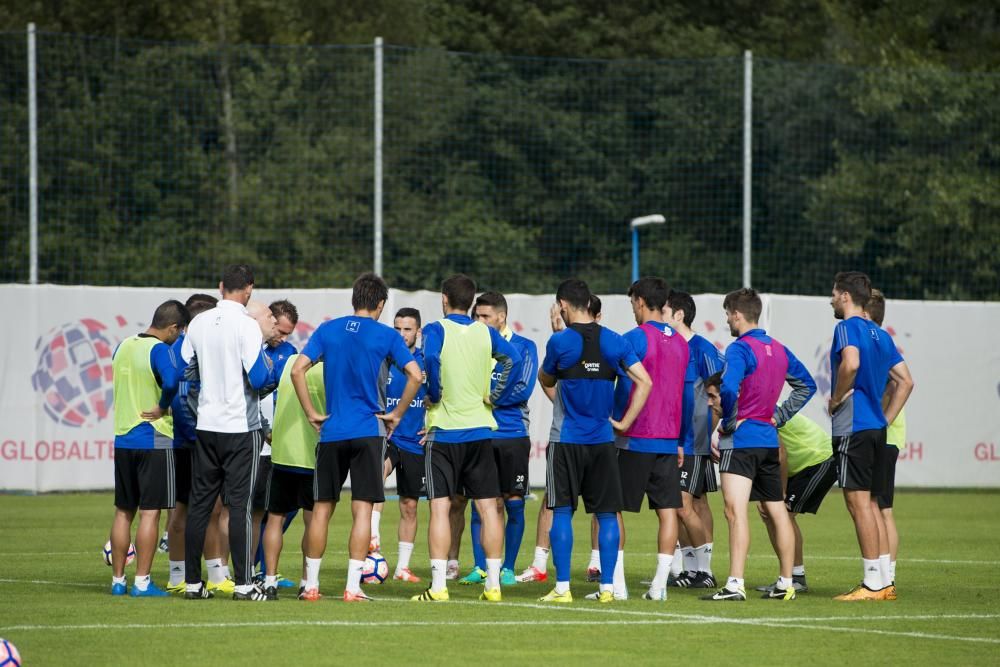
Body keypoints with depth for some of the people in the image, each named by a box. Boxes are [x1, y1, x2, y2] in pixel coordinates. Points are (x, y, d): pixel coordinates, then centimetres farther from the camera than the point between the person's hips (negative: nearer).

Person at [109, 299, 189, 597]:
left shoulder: (123, 346, 10)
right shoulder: (159, 350, -14)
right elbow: (172, 380, -31)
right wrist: (163, 407, -15)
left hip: (122, 439, 7)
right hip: (153, 439, -7)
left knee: (123, 511, 13)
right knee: (150, 512, -2)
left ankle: (117, 580, 16)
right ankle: (142, 582, -4)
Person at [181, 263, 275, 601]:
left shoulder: (198, 323, 4)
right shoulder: (246, 325, -12)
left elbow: (184, 371, 13)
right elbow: (258, 378, -17)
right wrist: (273, 371, 4)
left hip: (205, 424, 5)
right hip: (241, 427, -5)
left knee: (199, 503, 9)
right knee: (240, 504, -3)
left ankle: (193, 582, 10)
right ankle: (243, 583, -4)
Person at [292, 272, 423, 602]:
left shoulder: (327, 330, 5)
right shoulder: (386, 336, -1)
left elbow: (297, 370, -3)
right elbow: (415, 376, -10)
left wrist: (312, 413, 3)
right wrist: (396, 415, 0)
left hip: (331, 431, 2)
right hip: (368, 432, -2)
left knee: (321, 508, 10)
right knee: (362, 509, -1)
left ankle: (311, 584, 13)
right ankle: (353, 587, -6)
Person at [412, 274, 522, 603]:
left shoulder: (436, 330, -5)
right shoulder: (486, 333, 6)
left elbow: (431, 359, -25)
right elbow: (513, 359, -8)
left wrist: (434, 395, -11)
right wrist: (495, 397, 0)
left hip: (443, 430, -3)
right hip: (480, 430, 3)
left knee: (440, 507, -2)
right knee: (488, 507, 6)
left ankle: (438, 585, -6)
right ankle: (493, 584, 6)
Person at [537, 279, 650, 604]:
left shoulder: (560, 341, -8)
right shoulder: (614, 342, 2)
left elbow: (546, 380, 8)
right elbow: (644, 382, -2)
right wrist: (624, 422, 2)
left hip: (566, 439, -3)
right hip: (603, 440, 3)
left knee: (562, 512, 1)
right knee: (607, 514, 7)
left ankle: (562, 587, -2)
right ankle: (607, 587, 6)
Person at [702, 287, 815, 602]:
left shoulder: (740, 349, -13)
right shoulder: (778, 349, 11)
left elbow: (728, 389, -29)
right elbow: (806, 385, 22)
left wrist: (729, 421, -12)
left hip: (741, 439, -8)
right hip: (769, 440, 9)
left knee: (735, 511, -15)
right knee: (777, 511, 15)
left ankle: (735, 584, -25)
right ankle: (786, 584, 22)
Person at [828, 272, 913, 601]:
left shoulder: (847, 327, -9)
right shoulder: (880, 334, 16)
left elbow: (851, 364, -29)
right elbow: (905, 381, 17)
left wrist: (835, 399, -15)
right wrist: (885, 419, 16)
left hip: (853, 427, -9)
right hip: (876, 427, 9)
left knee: (858, 502, -7)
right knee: (870, 503, 13)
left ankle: (873, 583, -8)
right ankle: (884, 582, 13)